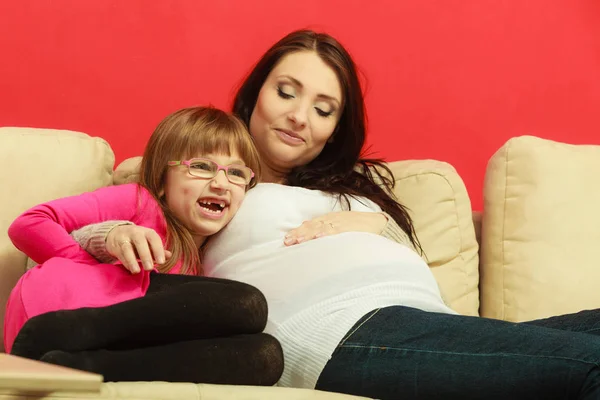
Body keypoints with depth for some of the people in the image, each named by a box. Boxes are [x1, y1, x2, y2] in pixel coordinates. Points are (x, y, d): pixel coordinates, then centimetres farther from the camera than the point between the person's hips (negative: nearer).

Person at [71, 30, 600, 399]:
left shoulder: (356, 182, 36)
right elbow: (76, 232, 12)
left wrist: (370, 224, 5)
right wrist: (117, 234, -11)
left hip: (431, 322, 7)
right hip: (353, 332, -6)